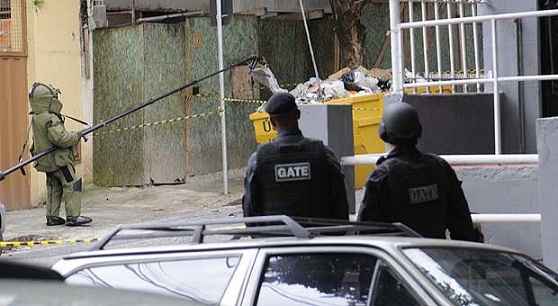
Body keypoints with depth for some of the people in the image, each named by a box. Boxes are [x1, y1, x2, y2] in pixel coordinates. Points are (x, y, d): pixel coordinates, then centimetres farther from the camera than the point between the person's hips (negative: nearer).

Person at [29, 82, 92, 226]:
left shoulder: (36, 118, 8)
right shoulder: (50, 119, -22)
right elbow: (60, 138, -29)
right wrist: (76, 136, -14)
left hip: (46, 160, 9)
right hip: (58, 159, -9)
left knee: (54, 187, 16)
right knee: (72, 185, -5)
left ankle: (52, 216, 17)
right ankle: (73, 216, -8)